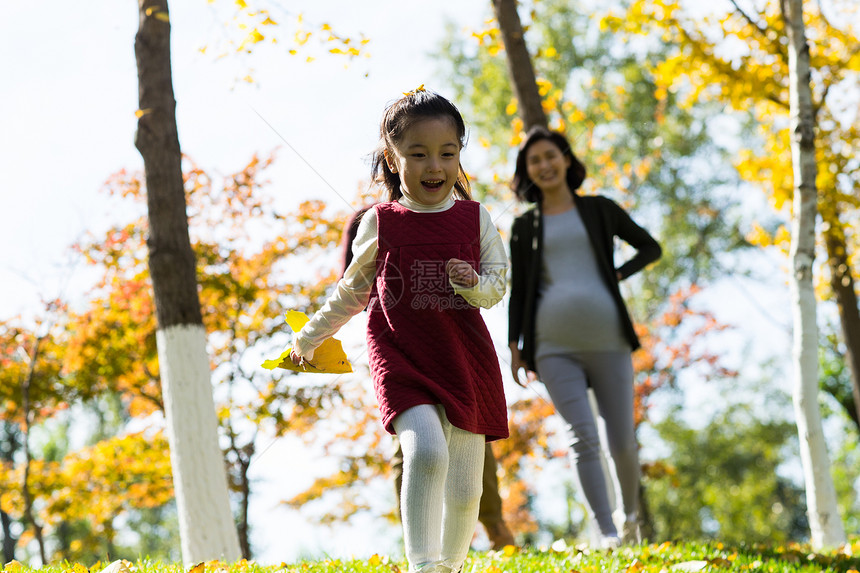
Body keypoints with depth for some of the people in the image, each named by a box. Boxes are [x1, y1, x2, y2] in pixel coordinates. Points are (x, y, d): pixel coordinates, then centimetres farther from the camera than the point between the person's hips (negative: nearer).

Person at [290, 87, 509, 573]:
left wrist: (475, 284, -15)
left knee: (464, 491, 6)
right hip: (401, 360, -2)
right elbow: (353, 291, 17)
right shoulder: (380, 224, 3)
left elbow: (498, 282, 8)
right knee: (426, 452, -29)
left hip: (466, 362, 2)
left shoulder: (475, 218, 4)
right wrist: (310, 338, 25)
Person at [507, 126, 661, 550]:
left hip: (606, 339, 0)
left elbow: (650, 247, 20)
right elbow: (518, 289, 14)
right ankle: (607, 534, -12)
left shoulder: (599, 210, 13)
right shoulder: (525, 227, 14)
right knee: (583, 436, -13)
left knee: (621, 441, 0)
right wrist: (514, 347, 7)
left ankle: (631, 514, 27)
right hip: (554, 345, 0)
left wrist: (619, 275, 4)